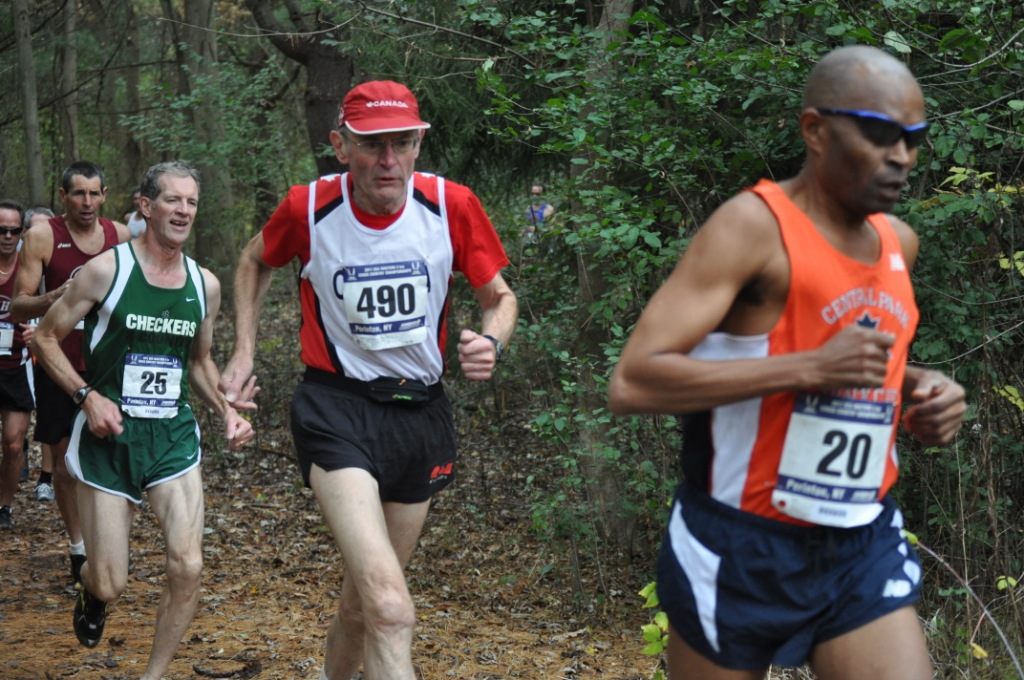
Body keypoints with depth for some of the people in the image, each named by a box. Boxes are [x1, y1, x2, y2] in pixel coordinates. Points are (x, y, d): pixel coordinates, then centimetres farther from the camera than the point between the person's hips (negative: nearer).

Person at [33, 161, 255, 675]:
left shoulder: (205, 284, 5)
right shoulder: (107, 269, -9)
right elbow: (46, 337, -1)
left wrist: (226, 410, 2)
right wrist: (88, 396, -15)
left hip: (174, 437, 3)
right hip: (108, 437, -3)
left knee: (187, 567, -11)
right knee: (110, 584, 1)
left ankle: (155, 674, 11)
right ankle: (90, 593, 42)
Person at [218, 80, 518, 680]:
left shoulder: (452, 205, -8)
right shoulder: (309, 208, -9)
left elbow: (501, 297, 4)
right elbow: (256, 261, 14)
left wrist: (491, 343, -17)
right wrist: (244, 352, 9)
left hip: (421, 411, 3)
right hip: (337, 409, -3)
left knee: (365, 599, 19)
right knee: (391, 610, -23)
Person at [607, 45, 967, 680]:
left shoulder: (901, 243, 6)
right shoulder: (753, 227, -16)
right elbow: (633, 383, -25)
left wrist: (917, 388, 3)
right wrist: (811, 368, -28)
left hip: (863, 548, 6)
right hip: (743, 547, -5)